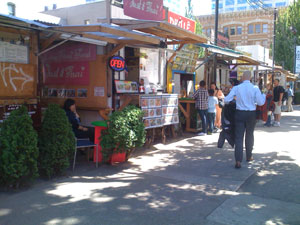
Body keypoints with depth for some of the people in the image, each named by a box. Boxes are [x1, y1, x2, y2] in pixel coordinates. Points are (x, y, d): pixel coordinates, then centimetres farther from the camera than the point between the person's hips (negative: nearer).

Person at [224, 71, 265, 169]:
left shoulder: (236, 88, -6)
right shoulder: (255, 88, -7)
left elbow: (227, 100, -8)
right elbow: (261, 102, -7)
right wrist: (264, 95, 12)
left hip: (239, 113, 0)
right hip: (251, 114, 1)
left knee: (239, 137, 0)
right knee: (249, 135, 18)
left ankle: (238, 161, -8)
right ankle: (249, 156, 34)